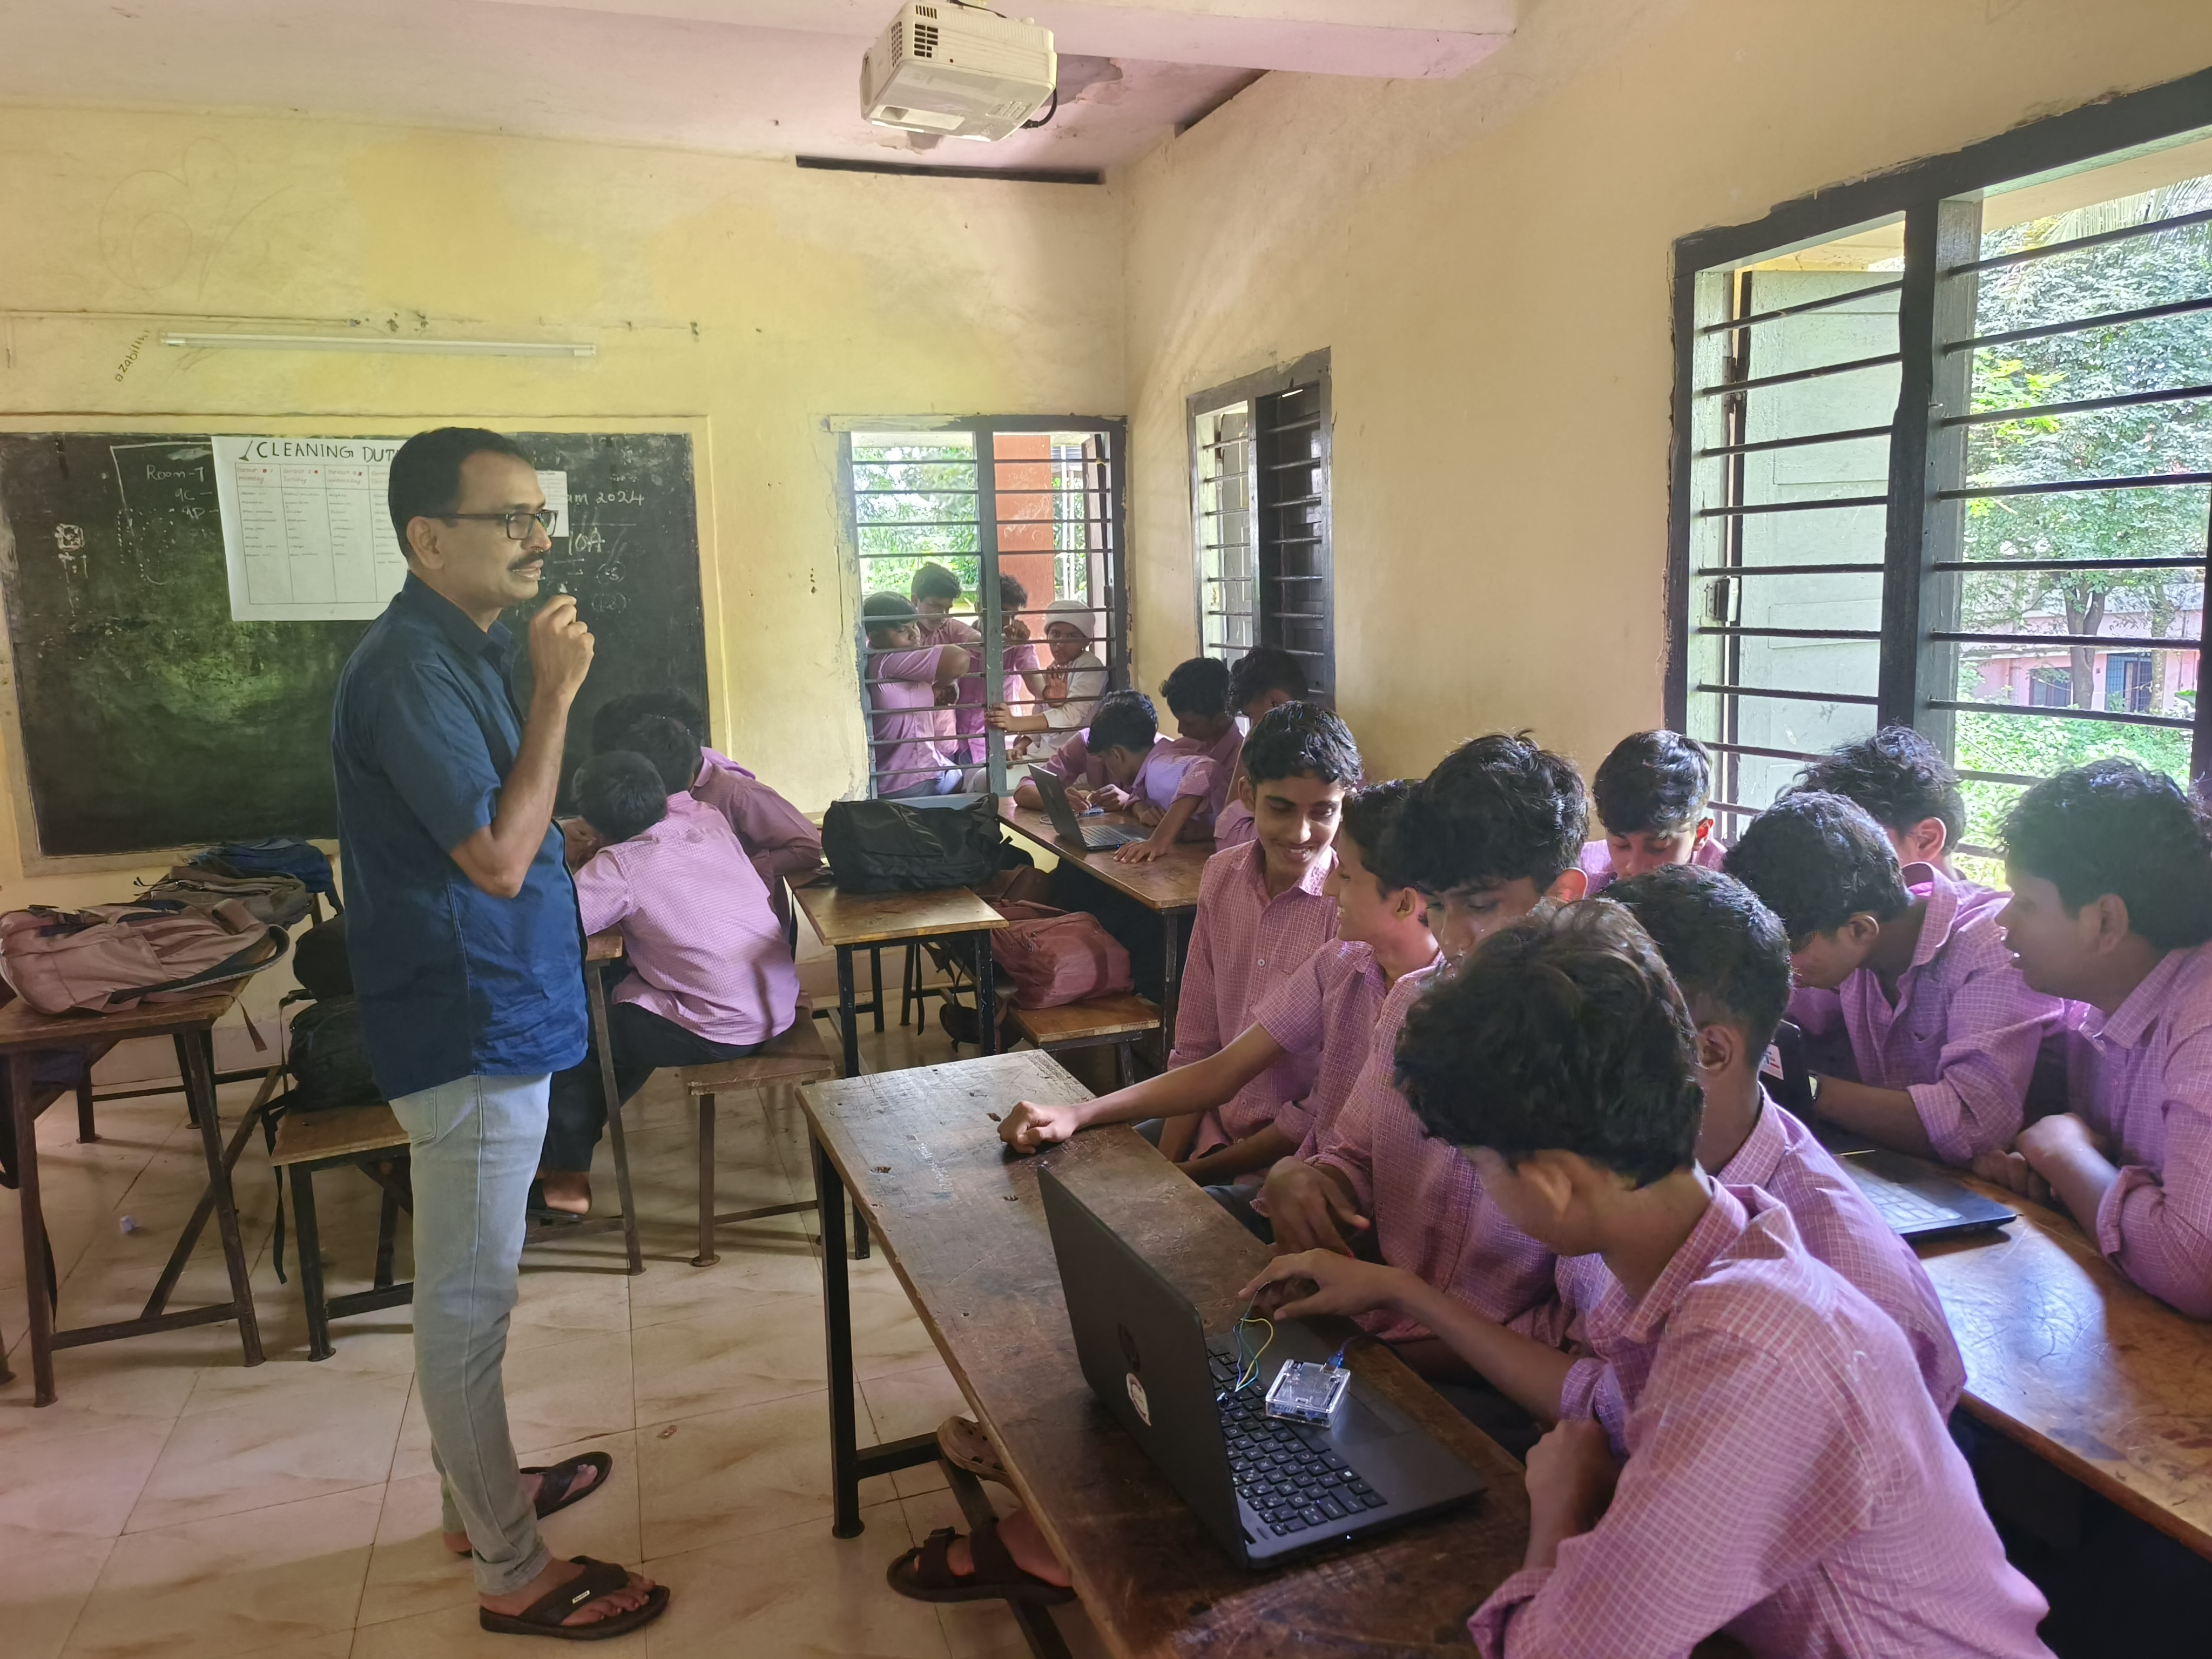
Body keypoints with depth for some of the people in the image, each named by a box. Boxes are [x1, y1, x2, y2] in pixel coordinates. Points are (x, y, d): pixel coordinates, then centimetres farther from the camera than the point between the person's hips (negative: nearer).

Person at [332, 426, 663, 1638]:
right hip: (468, 1033, -10)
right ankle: (514, 1576, 17)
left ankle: (483, 1492, 39)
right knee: (469, 1302, 3)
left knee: (466, 1293, 22)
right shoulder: (411, 670, -21)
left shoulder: (461, 650, 11)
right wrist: (555, 693, -21)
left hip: (491, 1021, 10)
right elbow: (499, 857, -25)